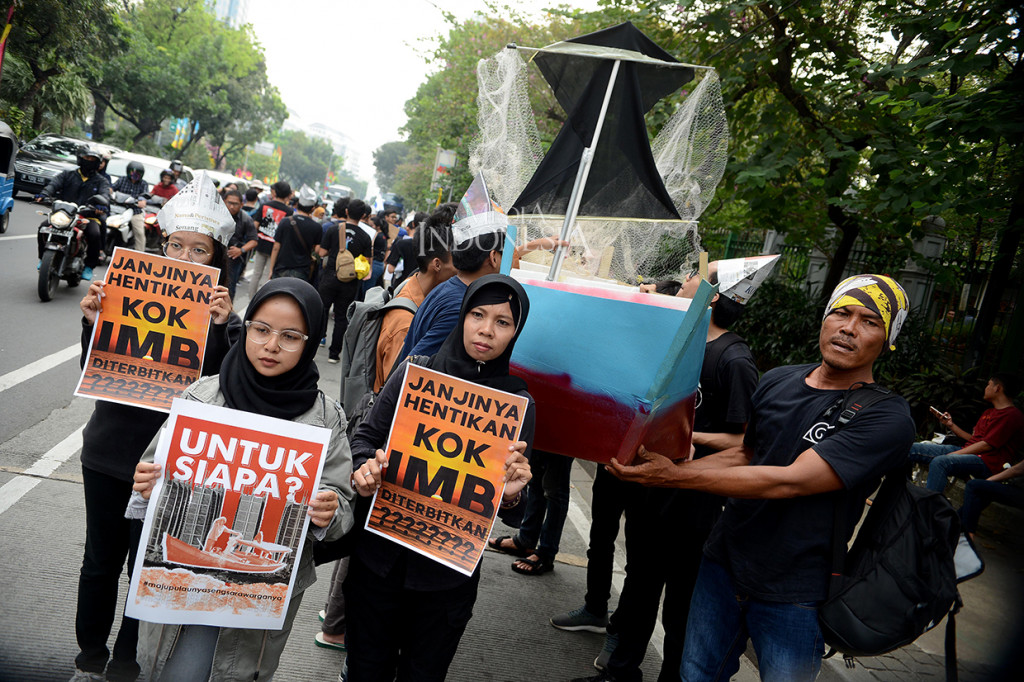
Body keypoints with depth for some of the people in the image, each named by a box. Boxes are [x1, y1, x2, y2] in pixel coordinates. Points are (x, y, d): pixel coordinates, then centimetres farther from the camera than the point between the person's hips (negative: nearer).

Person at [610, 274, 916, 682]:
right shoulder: (777, 381, 2)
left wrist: (675, 477, -28)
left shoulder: (886, 417, -18)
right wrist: (662, 467, 2)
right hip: (724, 561, 5)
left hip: (792, 597, -5)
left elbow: (788, 481, -26)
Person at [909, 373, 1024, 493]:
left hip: (987, 463, -9)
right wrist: (951, 425, 17)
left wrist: (952, 455, -14)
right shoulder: (989, 412, 26)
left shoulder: (1012, 415, -6)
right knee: (911, 449, -7)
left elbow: (987, 445, -14)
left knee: (939, 462, -38)